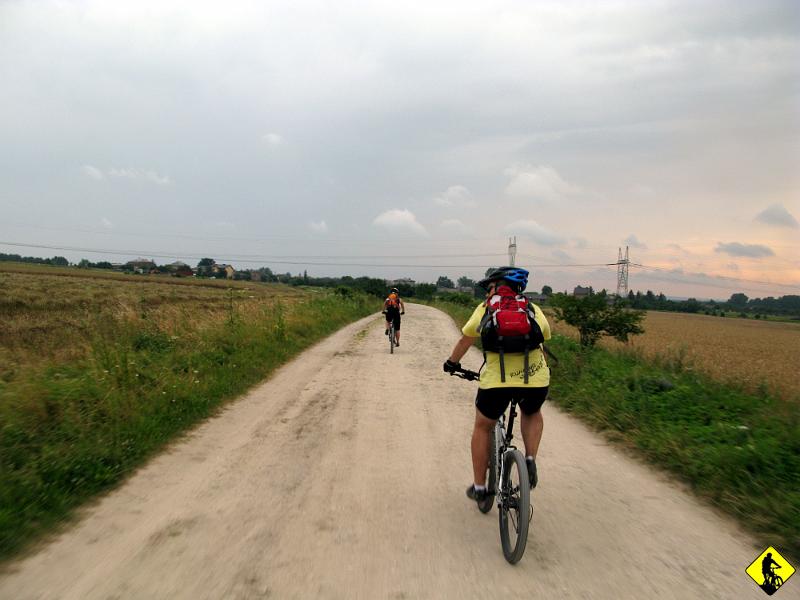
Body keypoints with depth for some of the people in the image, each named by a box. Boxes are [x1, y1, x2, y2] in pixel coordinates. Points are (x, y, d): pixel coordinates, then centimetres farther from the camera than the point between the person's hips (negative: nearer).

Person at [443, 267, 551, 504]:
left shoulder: (486, 309, 13)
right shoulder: (535, 311, 17)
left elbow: (465, 341, 24)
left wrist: (452, 363, 41)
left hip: (496, 380, -1)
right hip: (536, 379, 2)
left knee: (482, 427, 23)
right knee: (533, 414, 35)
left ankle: (479, 486, 28)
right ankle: (530, 459, 14)